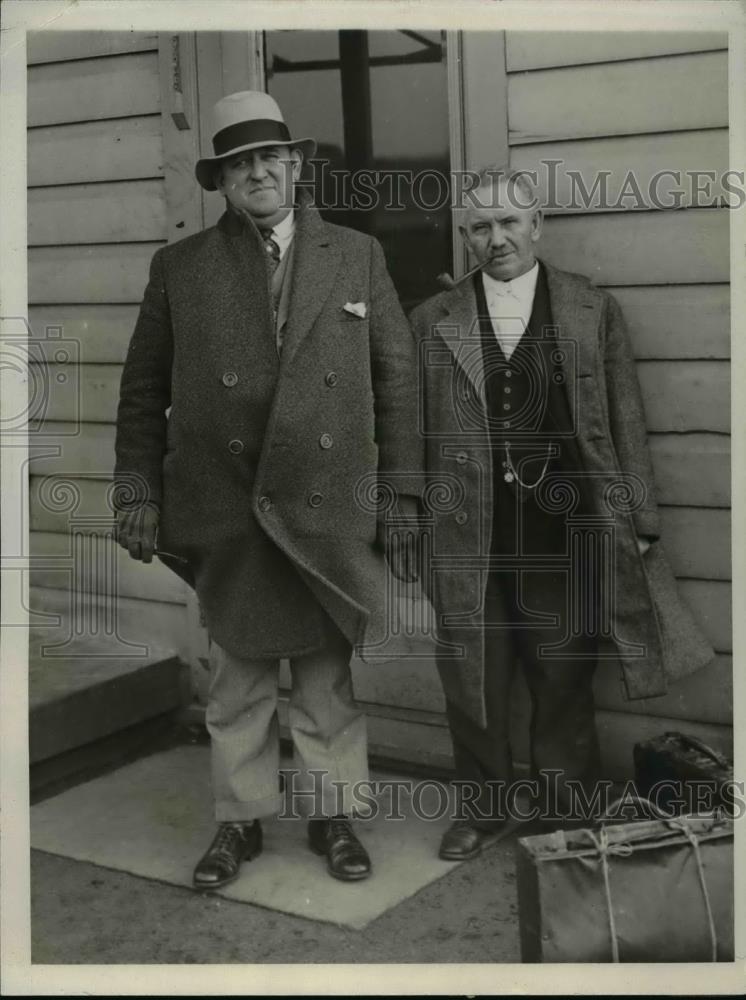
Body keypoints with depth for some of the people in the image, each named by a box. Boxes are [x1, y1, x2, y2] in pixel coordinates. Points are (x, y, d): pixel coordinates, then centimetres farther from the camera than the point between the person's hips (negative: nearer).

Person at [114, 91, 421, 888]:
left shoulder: (358, 257, 6)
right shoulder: (178, 268, 5)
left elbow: (397, 377, 5)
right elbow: (142, 392, 7)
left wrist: (401, 493, 1)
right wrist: (138, 493, 2)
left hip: (329, 510, 0)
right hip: (224, 510, 0)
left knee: (328, 677, 10)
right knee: (236, 682, 10)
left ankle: (332, 815, 25)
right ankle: (239, 821, 25)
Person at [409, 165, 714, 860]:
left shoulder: (594, 311, 4)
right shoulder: (432, 321, 6)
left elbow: (626, 425, 4)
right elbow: (416, 432, 6)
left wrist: (640, 521, 1)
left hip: (564, 529, -1)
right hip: (466, 534, 1)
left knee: (564, 679, 8)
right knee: (471, 679, 9)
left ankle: (564, 810, 26)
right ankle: (481, 805, 28)